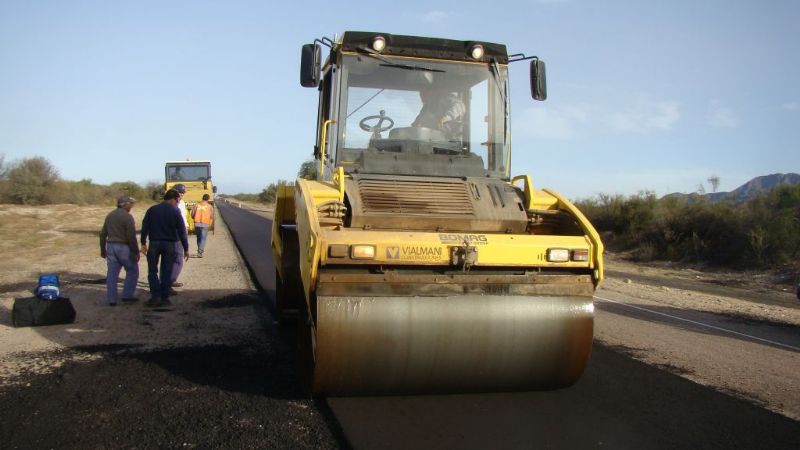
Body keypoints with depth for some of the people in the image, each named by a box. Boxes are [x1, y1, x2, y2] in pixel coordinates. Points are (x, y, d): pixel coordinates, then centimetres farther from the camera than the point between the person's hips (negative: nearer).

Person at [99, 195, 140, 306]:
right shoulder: (127, 217, -13)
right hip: (123, 247, -7)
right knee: (132, 271, 9)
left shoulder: (110, 215, 11)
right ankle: (127, 295, 10)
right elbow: (131, 237, -16)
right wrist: (136, 252, -10)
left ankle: (111, 299, 8)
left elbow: (103, 234, 15)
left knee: (112, 273, 8)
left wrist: (103, 249, 23)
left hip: (111, 246, 7)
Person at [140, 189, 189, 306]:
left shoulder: (152, 210, 3)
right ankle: (164, 298, 9)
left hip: (154, 243, 1)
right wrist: (186, 249, -1)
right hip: (169, 244, -1)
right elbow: (182, 231, -6)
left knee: (153, 270, 8)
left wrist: (143, 243, 5)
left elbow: (145, 227, 1)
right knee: (166, 272, 7)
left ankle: (155, 296, -2)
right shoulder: (175, 212, -5)